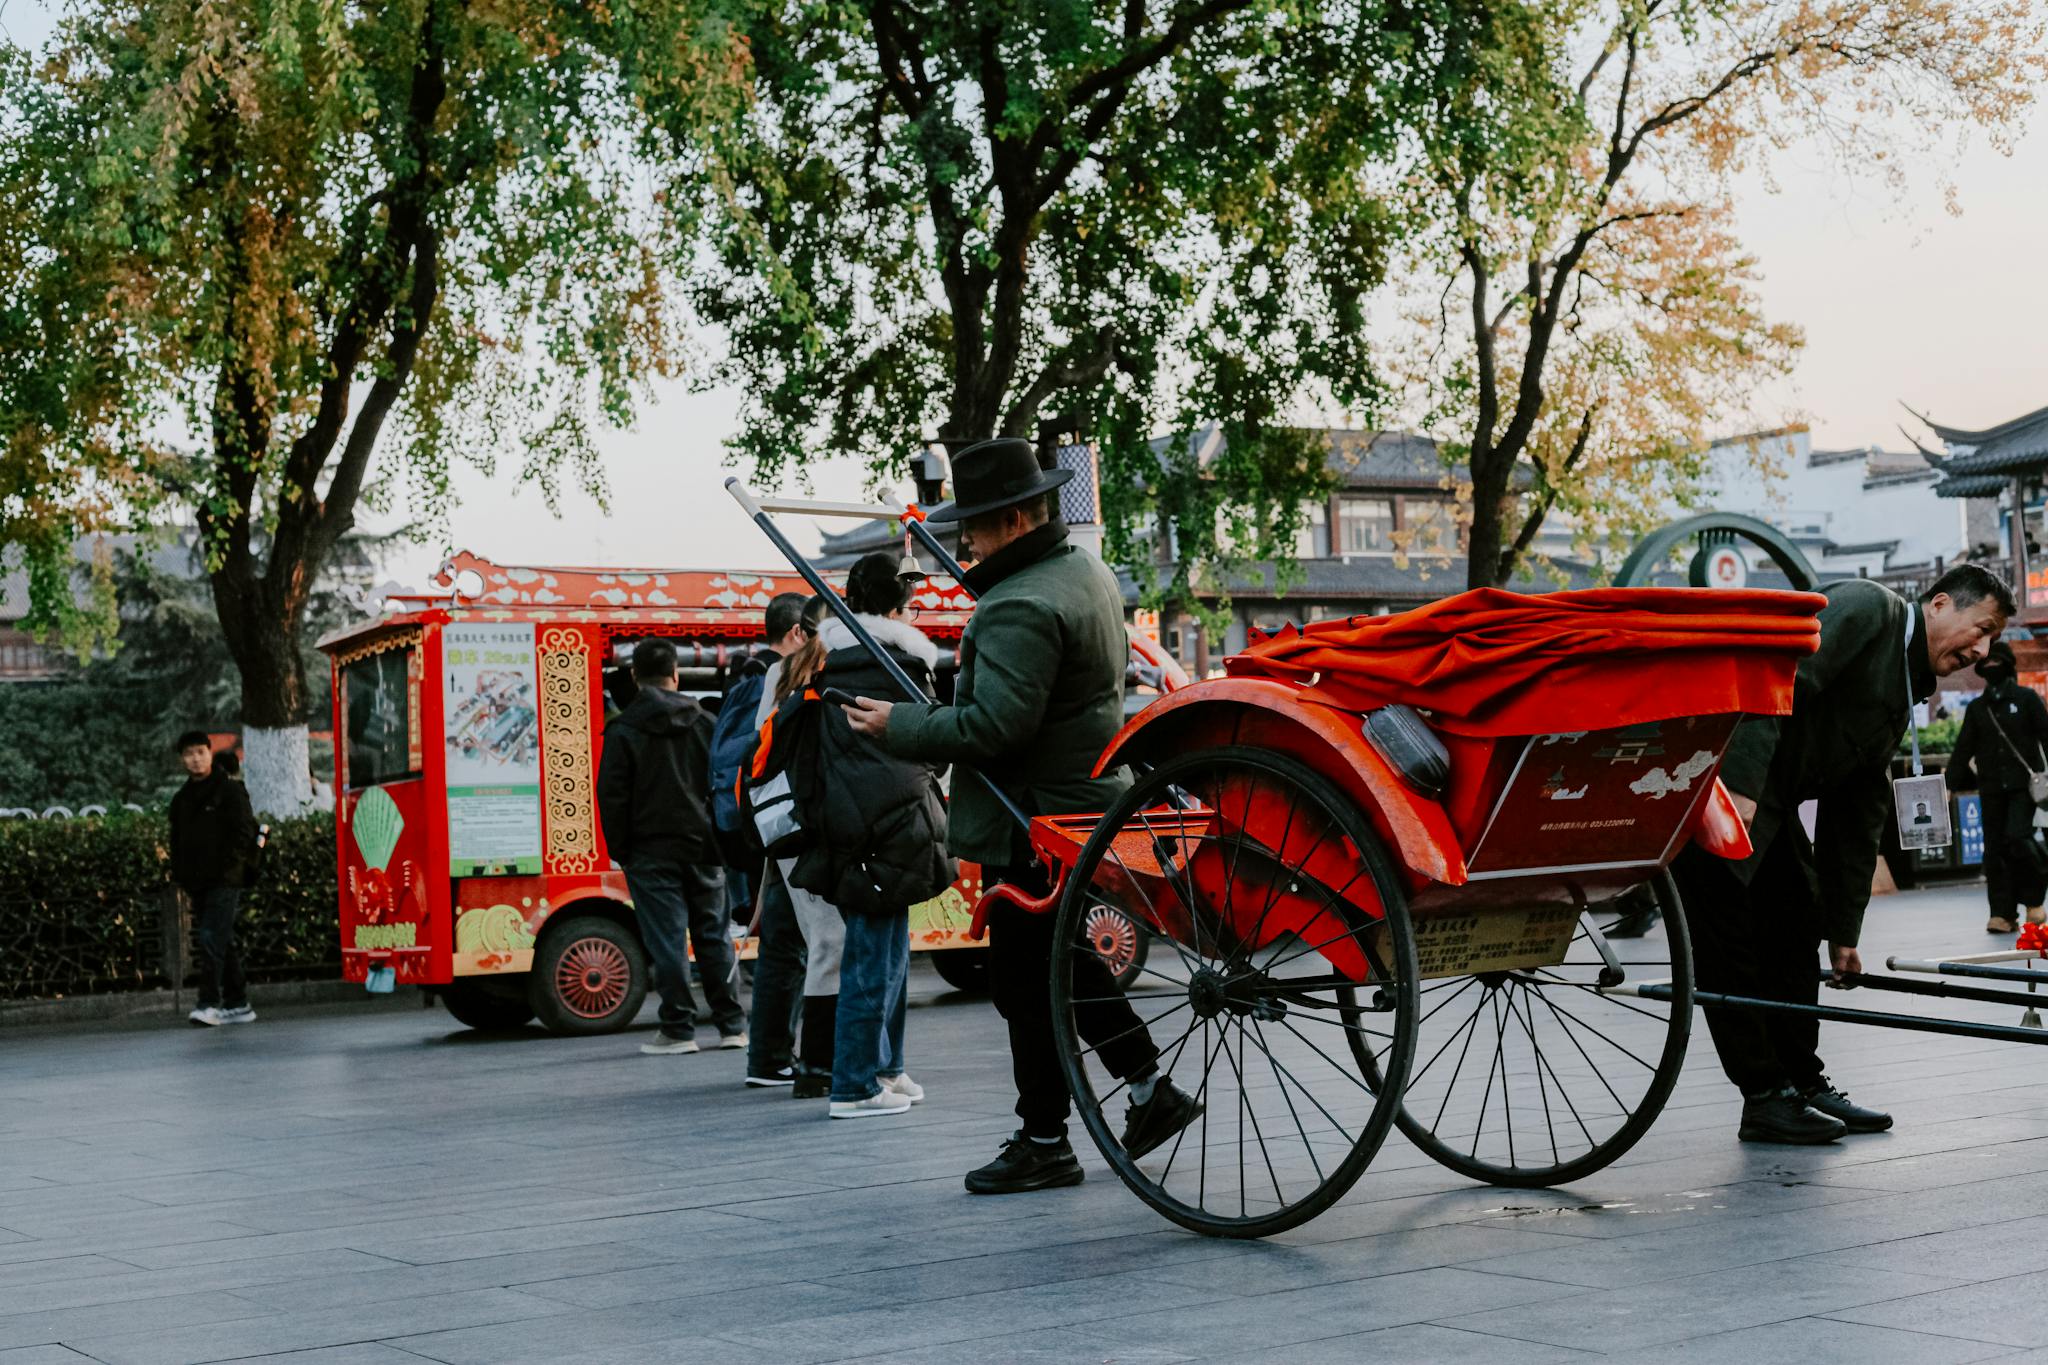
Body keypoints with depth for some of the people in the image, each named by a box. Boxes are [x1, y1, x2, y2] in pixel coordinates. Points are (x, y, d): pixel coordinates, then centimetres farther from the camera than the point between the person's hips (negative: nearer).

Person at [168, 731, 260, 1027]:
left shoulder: (229, 790, -2)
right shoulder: (182, 799, 17)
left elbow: (243, 833, -7)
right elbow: (177, 840, 23)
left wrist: (228, 867, -14)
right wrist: (179, 874, 11)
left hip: (224, 881, -7)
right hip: (196, 884, 7)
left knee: (211, 939, -17)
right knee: (221, 943, 10)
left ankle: (210, 1004, -21)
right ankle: (237, 1005, 15)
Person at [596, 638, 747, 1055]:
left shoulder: (623, 730, -5)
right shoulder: (705, 722, 6)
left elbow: (612, 795, -6)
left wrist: (620, 849, 3)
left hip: (651, 851, -4)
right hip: (703, 847, 4)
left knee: (667, 940, -2)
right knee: (713, 935, 10)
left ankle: (679, 1029, -1)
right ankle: (732, 1025, 12)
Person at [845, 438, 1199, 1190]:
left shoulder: (1021, 609, -22)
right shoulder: (1088, 572, 11)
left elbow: (993, 726, -27)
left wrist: (899, 725, -14)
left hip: (1038, 820, -11)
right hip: (1090, 794, 11)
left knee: (1024, 979, 0)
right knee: (1058, 956, 22)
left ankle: (1044, 1143, 9)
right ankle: (1151, 1087, 24)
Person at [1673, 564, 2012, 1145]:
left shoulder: (1903, 694, 17)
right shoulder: (1867, 607, -10)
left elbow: (1857, 820, 18)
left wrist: (1843, 931, 16)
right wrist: (1740, 786, -33)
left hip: (1765, 796, 11)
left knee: (1797, 923, 13)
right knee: (1729, 943, -5)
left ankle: (1802, 1081, 22)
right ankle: (1765, 1098, 0)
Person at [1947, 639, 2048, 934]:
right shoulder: (1976, 708, 16)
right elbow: (1963, 749, 14)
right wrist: (1949, 783, 5)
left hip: (2024, 786, -4)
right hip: (1991, 788, 4)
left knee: (2018, 839, -18)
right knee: (1995, 849, -1)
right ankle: (2003, 914, 0)